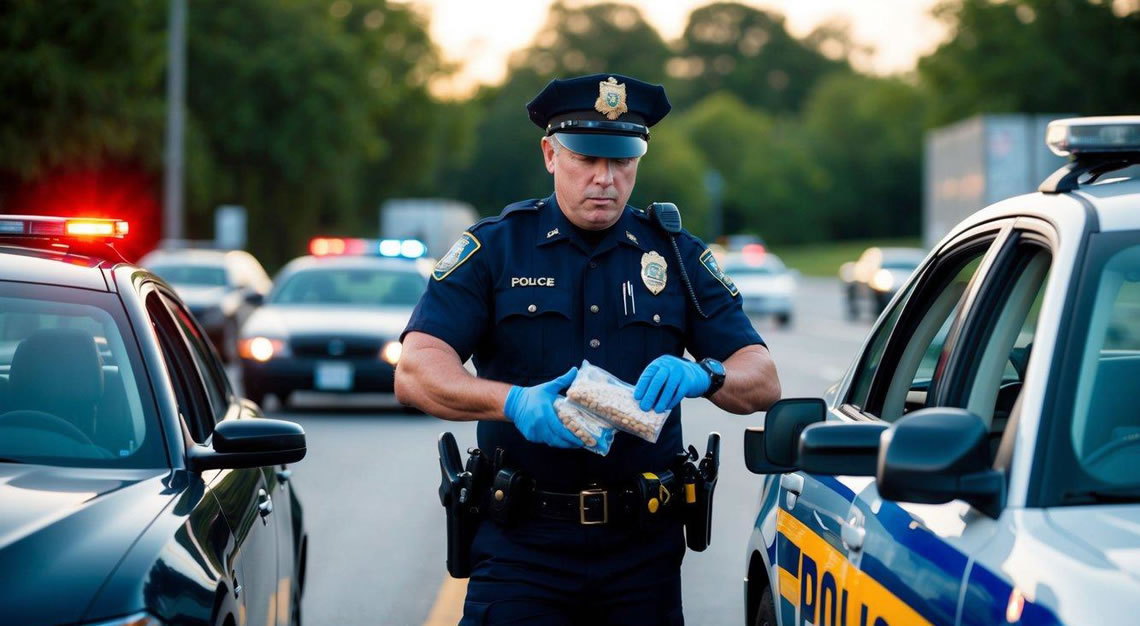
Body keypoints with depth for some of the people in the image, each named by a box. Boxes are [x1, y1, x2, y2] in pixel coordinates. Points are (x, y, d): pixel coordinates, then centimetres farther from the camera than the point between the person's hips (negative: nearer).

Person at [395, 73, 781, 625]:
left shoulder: (677, 257, 9)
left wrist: (703, 376, -20)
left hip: (644, 547, 2)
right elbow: (416, 372, -10)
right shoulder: (494, 249, 2)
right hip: (522, 543, -2)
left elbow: (763, 382, 3)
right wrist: (516, 403, -28)